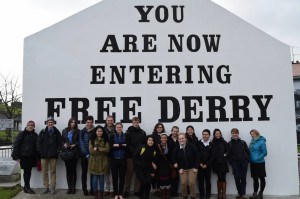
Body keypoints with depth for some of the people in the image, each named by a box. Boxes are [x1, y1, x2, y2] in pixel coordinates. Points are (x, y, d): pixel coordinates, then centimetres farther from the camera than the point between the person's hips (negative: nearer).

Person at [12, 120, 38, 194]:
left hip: (31, 157, 4)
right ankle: (27, 187, 10)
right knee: (26, 171, -1)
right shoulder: (22, 134, -4)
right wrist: (16, 156, -11)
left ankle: (26, 187, 22)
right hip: (24, 156, -4)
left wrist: (36, 157, 7)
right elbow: (16, 145, -6)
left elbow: (36, 146, 11)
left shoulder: (35, 135, 9)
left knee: (28, 171, 10)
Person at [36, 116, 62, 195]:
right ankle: (46, 187, 17)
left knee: (53, 172, 4)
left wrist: (57, 152, -6)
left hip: (53, 156, -1)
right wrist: (40, 152, -5)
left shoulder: (57, 132, 2)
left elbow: (60, 143, 3)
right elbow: (38, 142, 2)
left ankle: (52, 188, 11)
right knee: (45, 172, 7)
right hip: (44, 155, 1)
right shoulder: (43, 132, 2)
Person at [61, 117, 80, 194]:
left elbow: (79, 141, 2)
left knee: (73, 170, 2)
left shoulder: (77, 131, 1)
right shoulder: (64, 131, 8)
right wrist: (64, 144, -7)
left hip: (74, 152, -2)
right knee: (68, 170, 5)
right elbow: (62, 140, 12)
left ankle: (73, 187, 9)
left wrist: (74, 145, -14)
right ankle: (69, 187, 12)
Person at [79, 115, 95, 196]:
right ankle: (84, 189, 15)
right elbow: (81, 144, -4)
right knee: (84, 172, 7)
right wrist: (87, 154, -13)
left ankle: (92, 189, 10)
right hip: (84, 155, 1)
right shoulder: (82, 132, 2)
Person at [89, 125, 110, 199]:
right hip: (94, 162, 0)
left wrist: (97, 149, -16)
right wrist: (102, 150, -14)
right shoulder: (92, 140, 4)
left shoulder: (105, 140, 5)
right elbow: (91, 150, -8)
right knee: (95, 179, 4)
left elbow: (107, 150, -7)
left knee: (101, 179, 7)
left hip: (103, 162, 1)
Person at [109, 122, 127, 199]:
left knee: (122, 177, 5)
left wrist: (117, 145, -10)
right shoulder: (112, 136, 2)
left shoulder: (126, 136, 3)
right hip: (114, 159, 0)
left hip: (123, 159, 0)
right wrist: (122, 146, -13)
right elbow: (110, 147, -8)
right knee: (115, 177, 4)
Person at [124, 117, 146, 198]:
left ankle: (137, 190, 16)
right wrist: (134, 151, -15)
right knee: (129, 173, 3)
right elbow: (128, 144, -6)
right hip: (130, 155, -2)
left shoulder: (143, 132, 8)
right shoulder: (128, 132, 1)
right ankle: (127, 190, 12)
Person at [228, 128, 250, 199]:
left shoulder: (243, 142, 5)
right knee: (237, 178, -4)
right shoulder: (229, 143, 2)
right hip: (235, 163, 0)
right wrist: (231, 162, -4)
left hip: (243, 162, 1)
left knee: (243, 178, 0)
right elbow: (228, 154, 2)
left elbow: (247, 152, 7)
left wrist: (246, 159, -1)